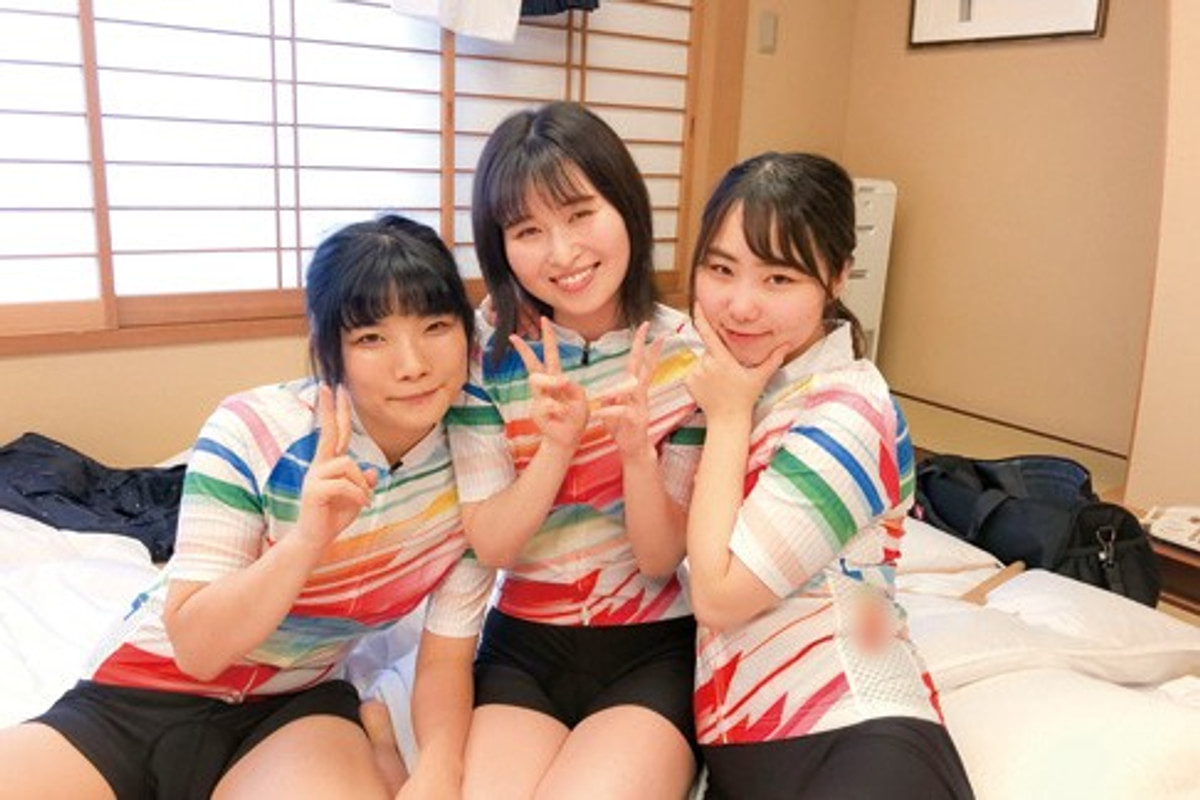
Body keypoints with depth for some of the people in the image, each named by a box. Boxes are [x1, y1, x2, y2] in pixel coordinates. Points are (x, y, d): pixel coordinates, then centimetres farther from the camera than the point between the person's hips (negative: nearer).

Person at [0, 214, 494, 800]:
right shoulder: (252, 433, -19)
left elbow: (445, 661, -7)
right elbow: (196, 649, -19)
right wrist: (307, 539, -36)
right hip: (142, 695, 1)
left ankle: (372, 751, 0)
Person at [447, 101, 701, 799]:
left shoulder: (688, 354, -8)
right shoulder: (487, 354, -5)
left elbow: (661, 558, -8)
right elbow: (490, 547, -7)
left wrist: (636, 445, -27)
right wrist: (558, 444, -23)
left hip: (654, 646, 0)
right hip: (524, 644, 1)